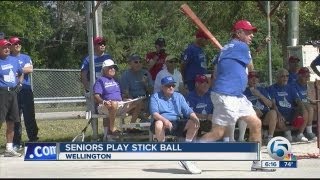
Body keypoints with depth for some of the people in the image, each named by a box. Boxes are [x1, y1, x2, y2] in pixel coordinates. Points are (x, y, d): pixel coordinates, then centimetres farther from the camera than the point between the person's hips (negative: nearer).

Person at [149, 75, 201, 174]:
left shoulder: (179, 96, 16)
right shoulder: (155, 97, 4)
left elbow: (188, 110, 3)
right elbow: (154, 112, -13)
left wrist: (195, 118, -19)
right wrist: (165, 120, -32)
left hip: (177, 123, 4)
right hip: (163, 122, -4)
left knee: (194, 123, -17)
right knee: (158, 124, -38)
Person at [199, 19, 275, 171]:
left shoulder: (227, 48, 17)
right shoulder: (241, 47, -10)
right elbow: (250, 66, 7)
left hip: (237, 96, 11)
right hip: (225, 96, -11)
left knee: (256, 124, 11)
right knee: (217, 132, -11)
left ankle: (256, 163, 17)